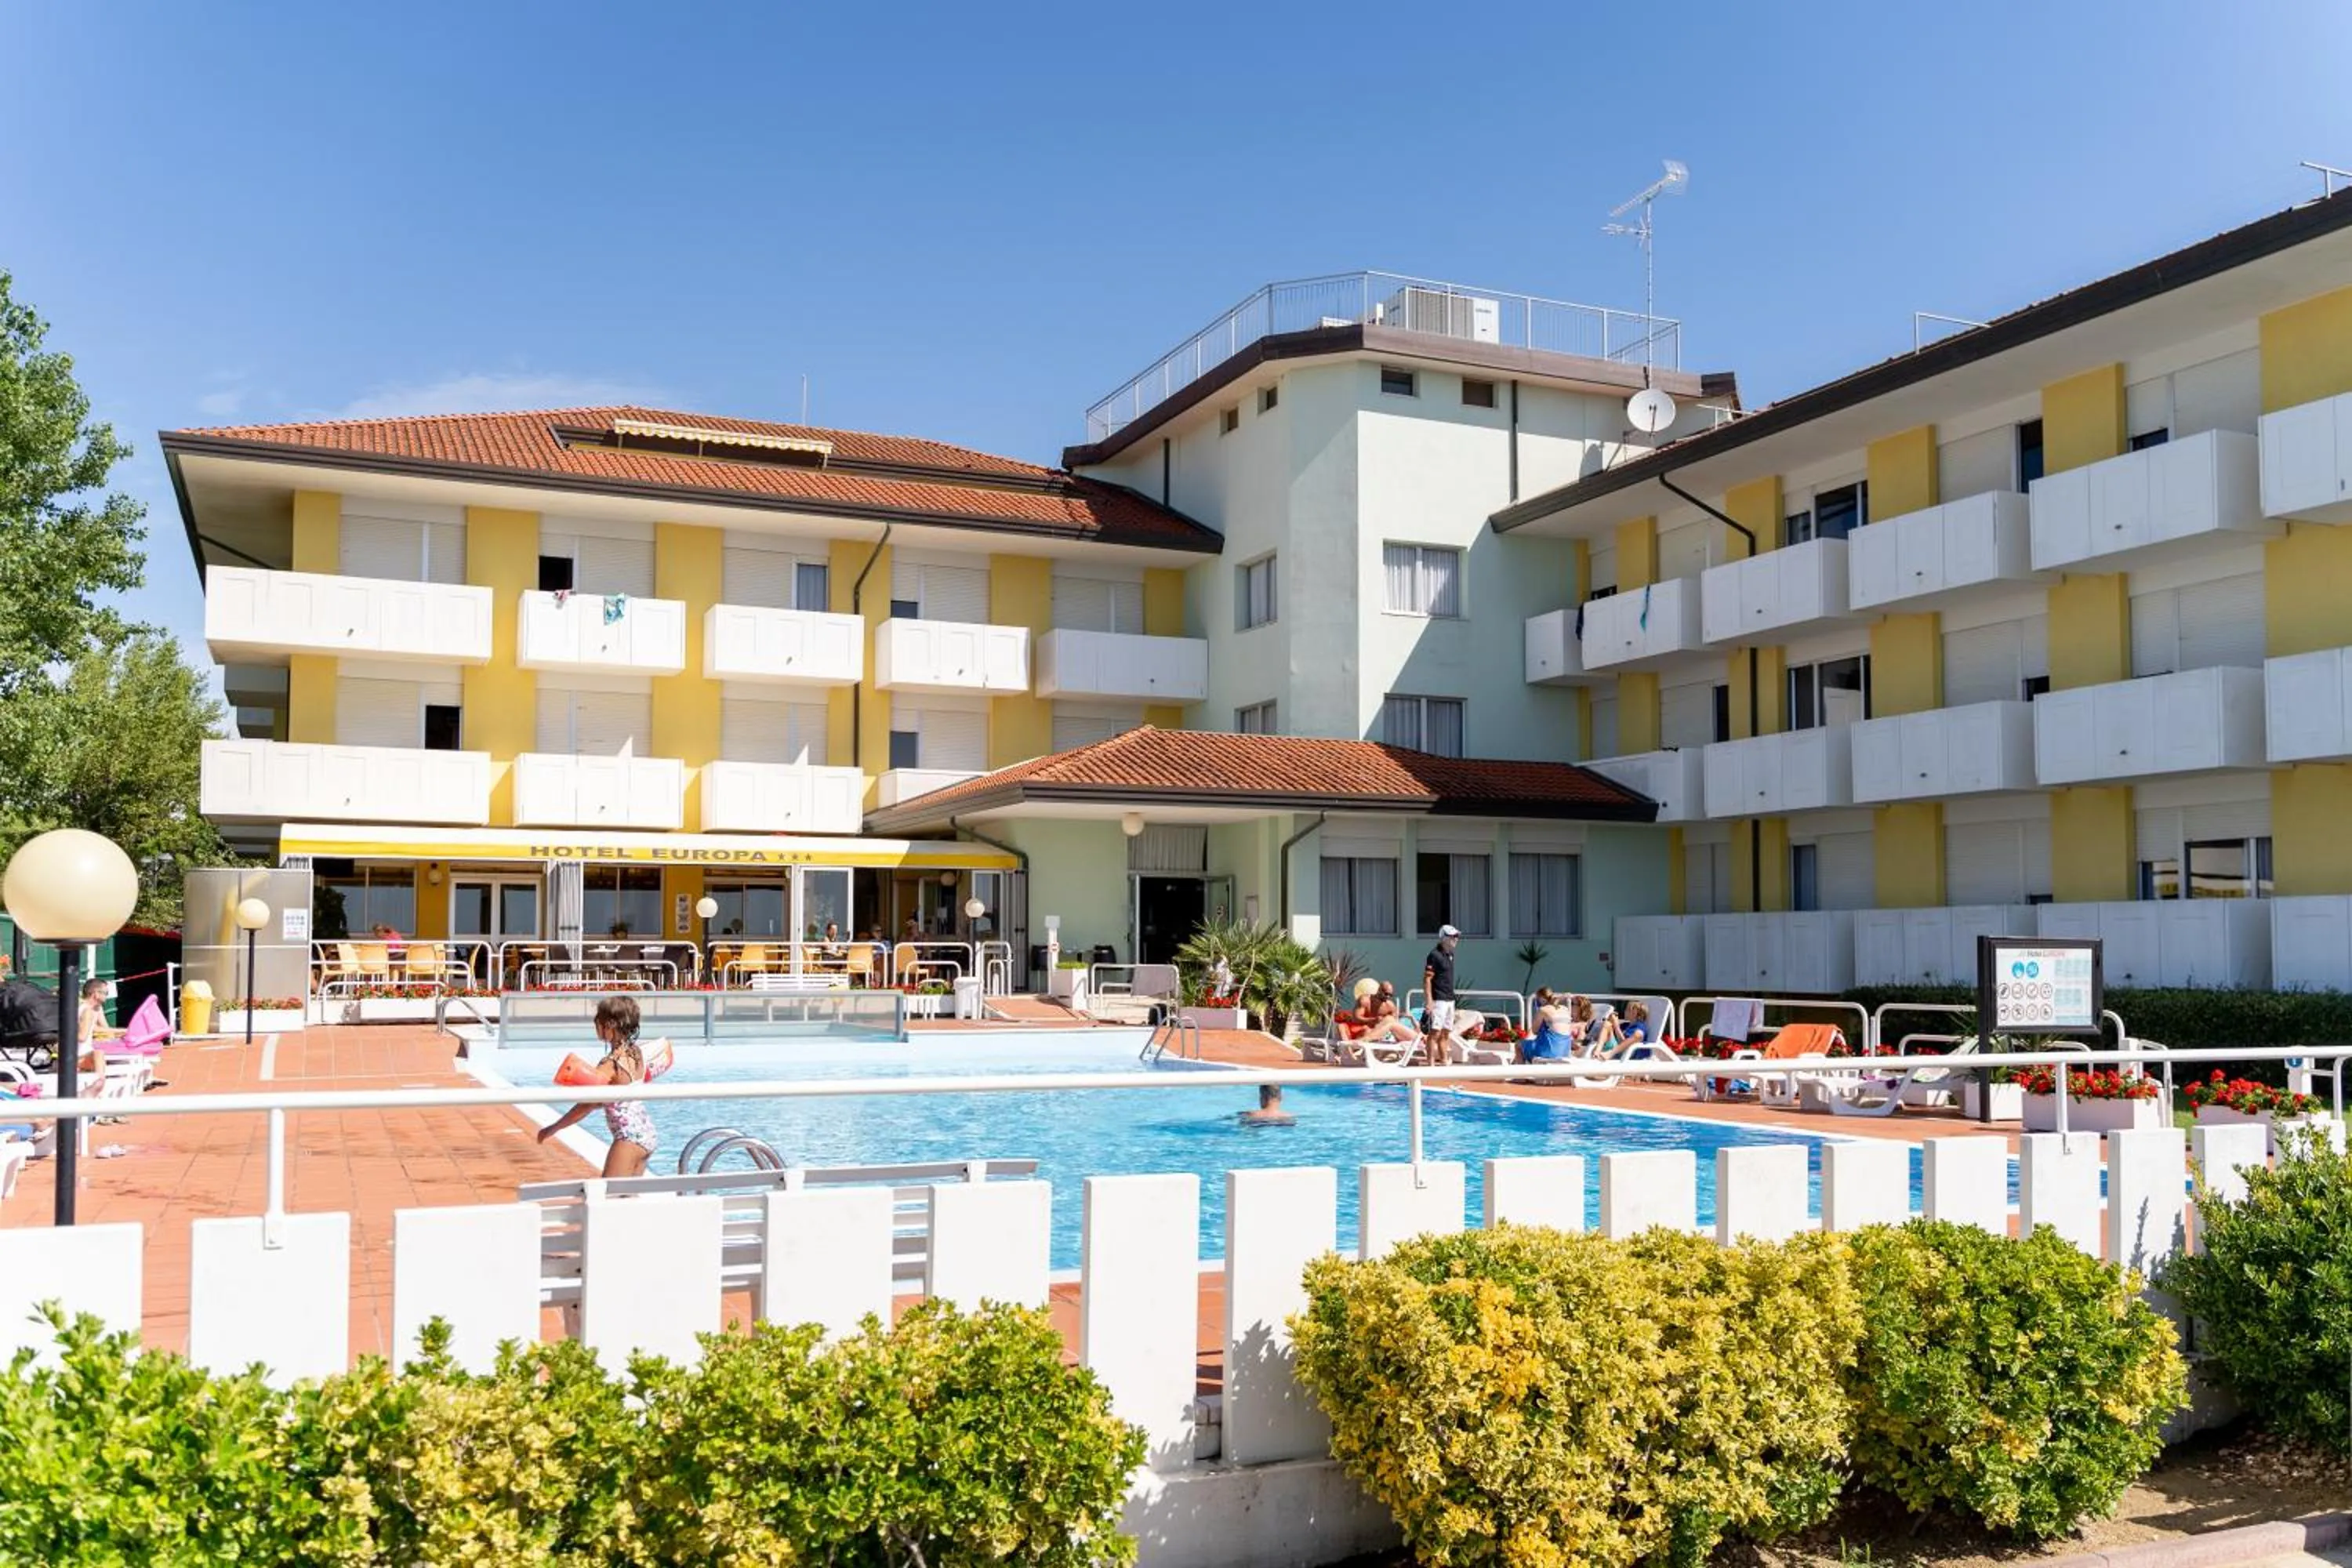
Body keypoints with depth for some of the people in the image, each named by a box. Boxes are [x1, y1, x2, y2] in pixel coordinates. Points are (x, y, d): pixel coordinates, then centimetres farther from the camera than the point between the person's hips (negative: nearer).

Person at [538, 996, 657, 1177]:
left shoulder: (611, 1064, -18)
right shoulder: (636, 1053, 5)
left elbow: (586, 1106, -15)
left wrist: (552, 1128, -6)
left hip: (629, 1138, -9)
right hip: (645, 1133, 9)